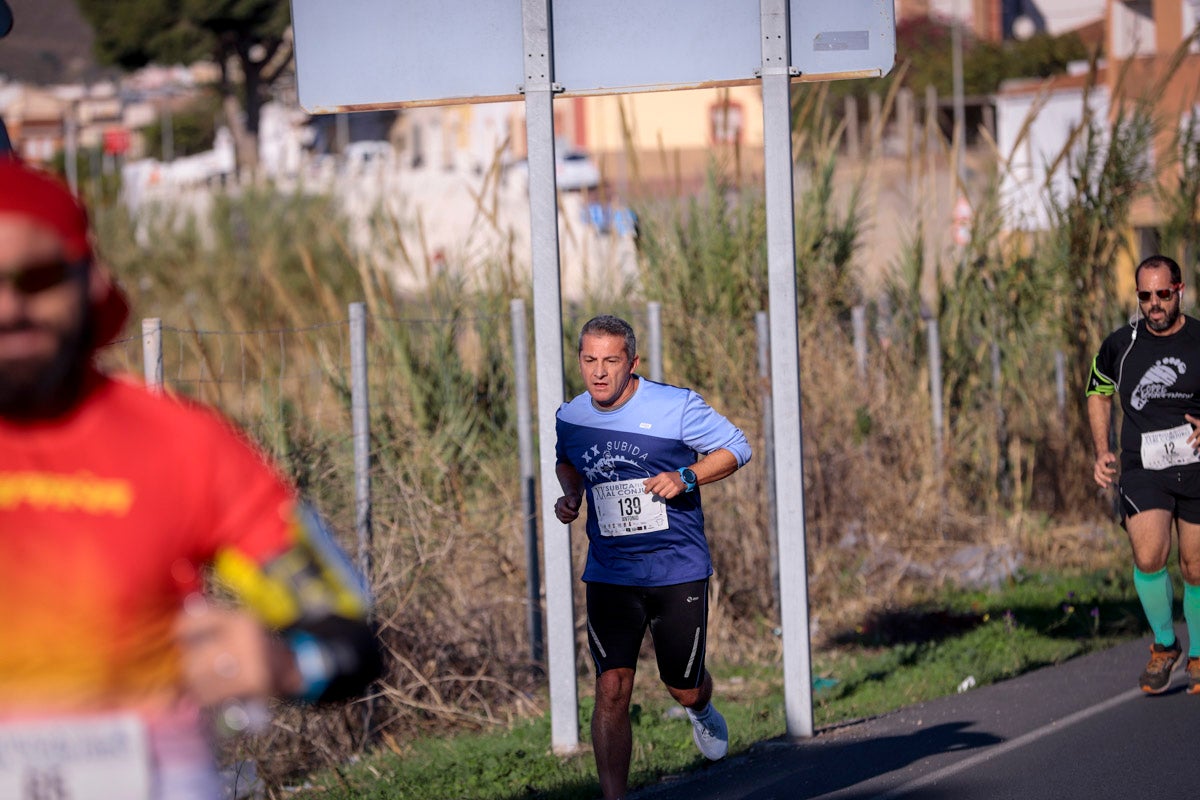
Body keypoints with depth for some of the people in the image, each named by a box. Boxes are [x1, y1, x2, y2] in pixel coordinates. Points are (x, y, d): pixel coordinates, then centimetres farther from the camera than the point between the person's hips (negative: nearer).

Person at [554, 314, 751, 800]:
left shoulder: (676, 406, -11)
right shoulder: (570, 418, 1)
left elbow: (736, 448, -1)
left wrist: (686, 478, -17)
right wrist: (570, 496, 3)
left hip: (679, 571, -2)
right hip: (609, 573, 2)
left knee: (684, 688, 12)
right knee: (611, 691, -13)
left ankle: (700, 710, 51)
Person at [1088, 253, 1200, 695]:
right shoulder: (1120, 344, 3)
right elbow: (1098, 393, 20)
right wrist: (1102, 451, 9)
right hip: (1142, 470, 0)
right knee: (1149, 557, -19)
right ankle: (1164, 645, 4)